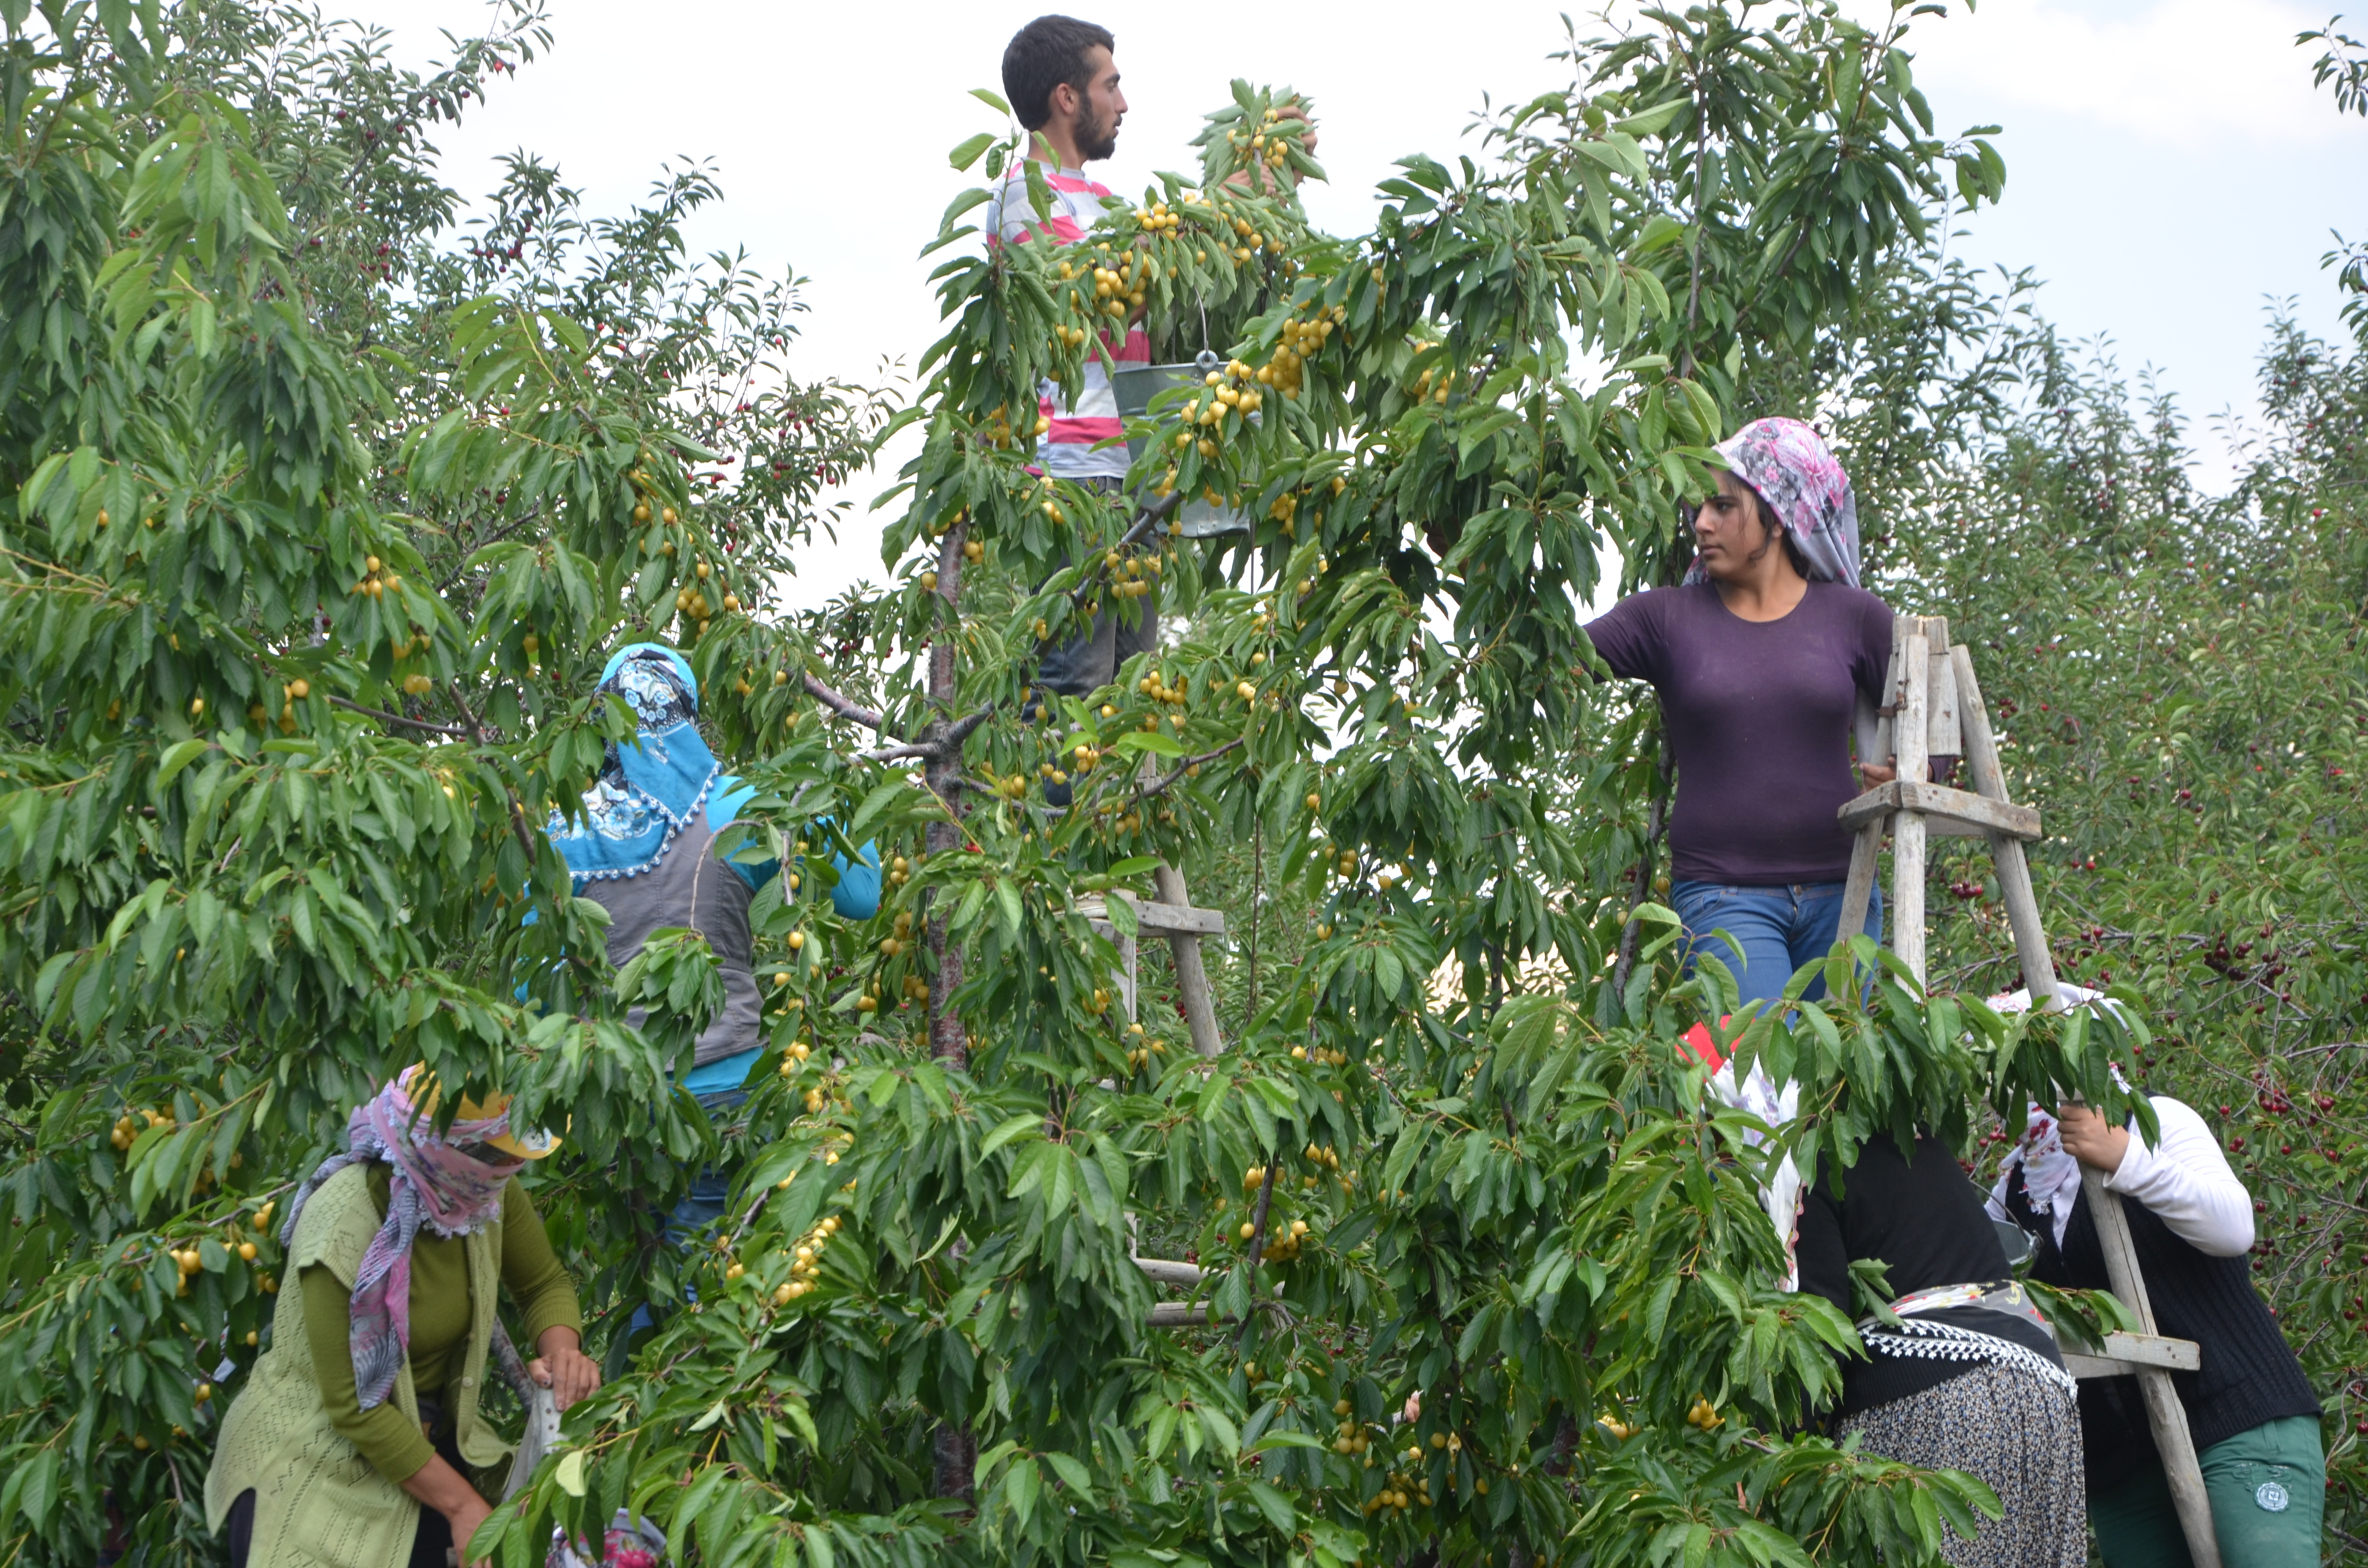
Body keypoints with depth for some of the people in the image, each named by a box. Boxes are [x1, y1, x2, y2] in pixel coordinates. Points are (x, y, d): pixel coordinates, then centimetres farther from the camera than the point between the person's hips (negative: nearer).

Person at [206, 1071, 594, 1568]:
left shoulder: (490, 1192, -12)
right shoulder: (342, 1227, -28)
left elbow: (545, 1283, 6)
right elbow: (356, 1406, -24)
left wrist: (562, 1351, -16)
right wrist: (461, 1505, -21)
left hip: (429, 1438, 5)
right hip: (315, 1465, -5)